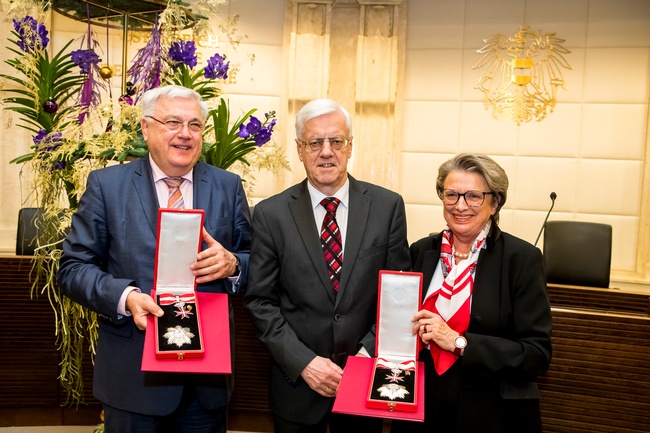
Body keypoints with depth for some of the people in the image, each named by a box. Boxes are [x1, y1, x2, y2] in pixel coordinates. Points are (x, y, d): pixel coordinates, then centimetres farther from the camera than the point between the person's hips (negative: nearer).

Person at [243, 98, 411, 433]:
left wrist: (369, 353, -11)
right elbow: (260, 301, -5)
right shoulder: (270, 214, -6)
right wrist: (304, 362, -13)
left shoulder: (388, 206, -4)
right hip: (297, 382, -1)